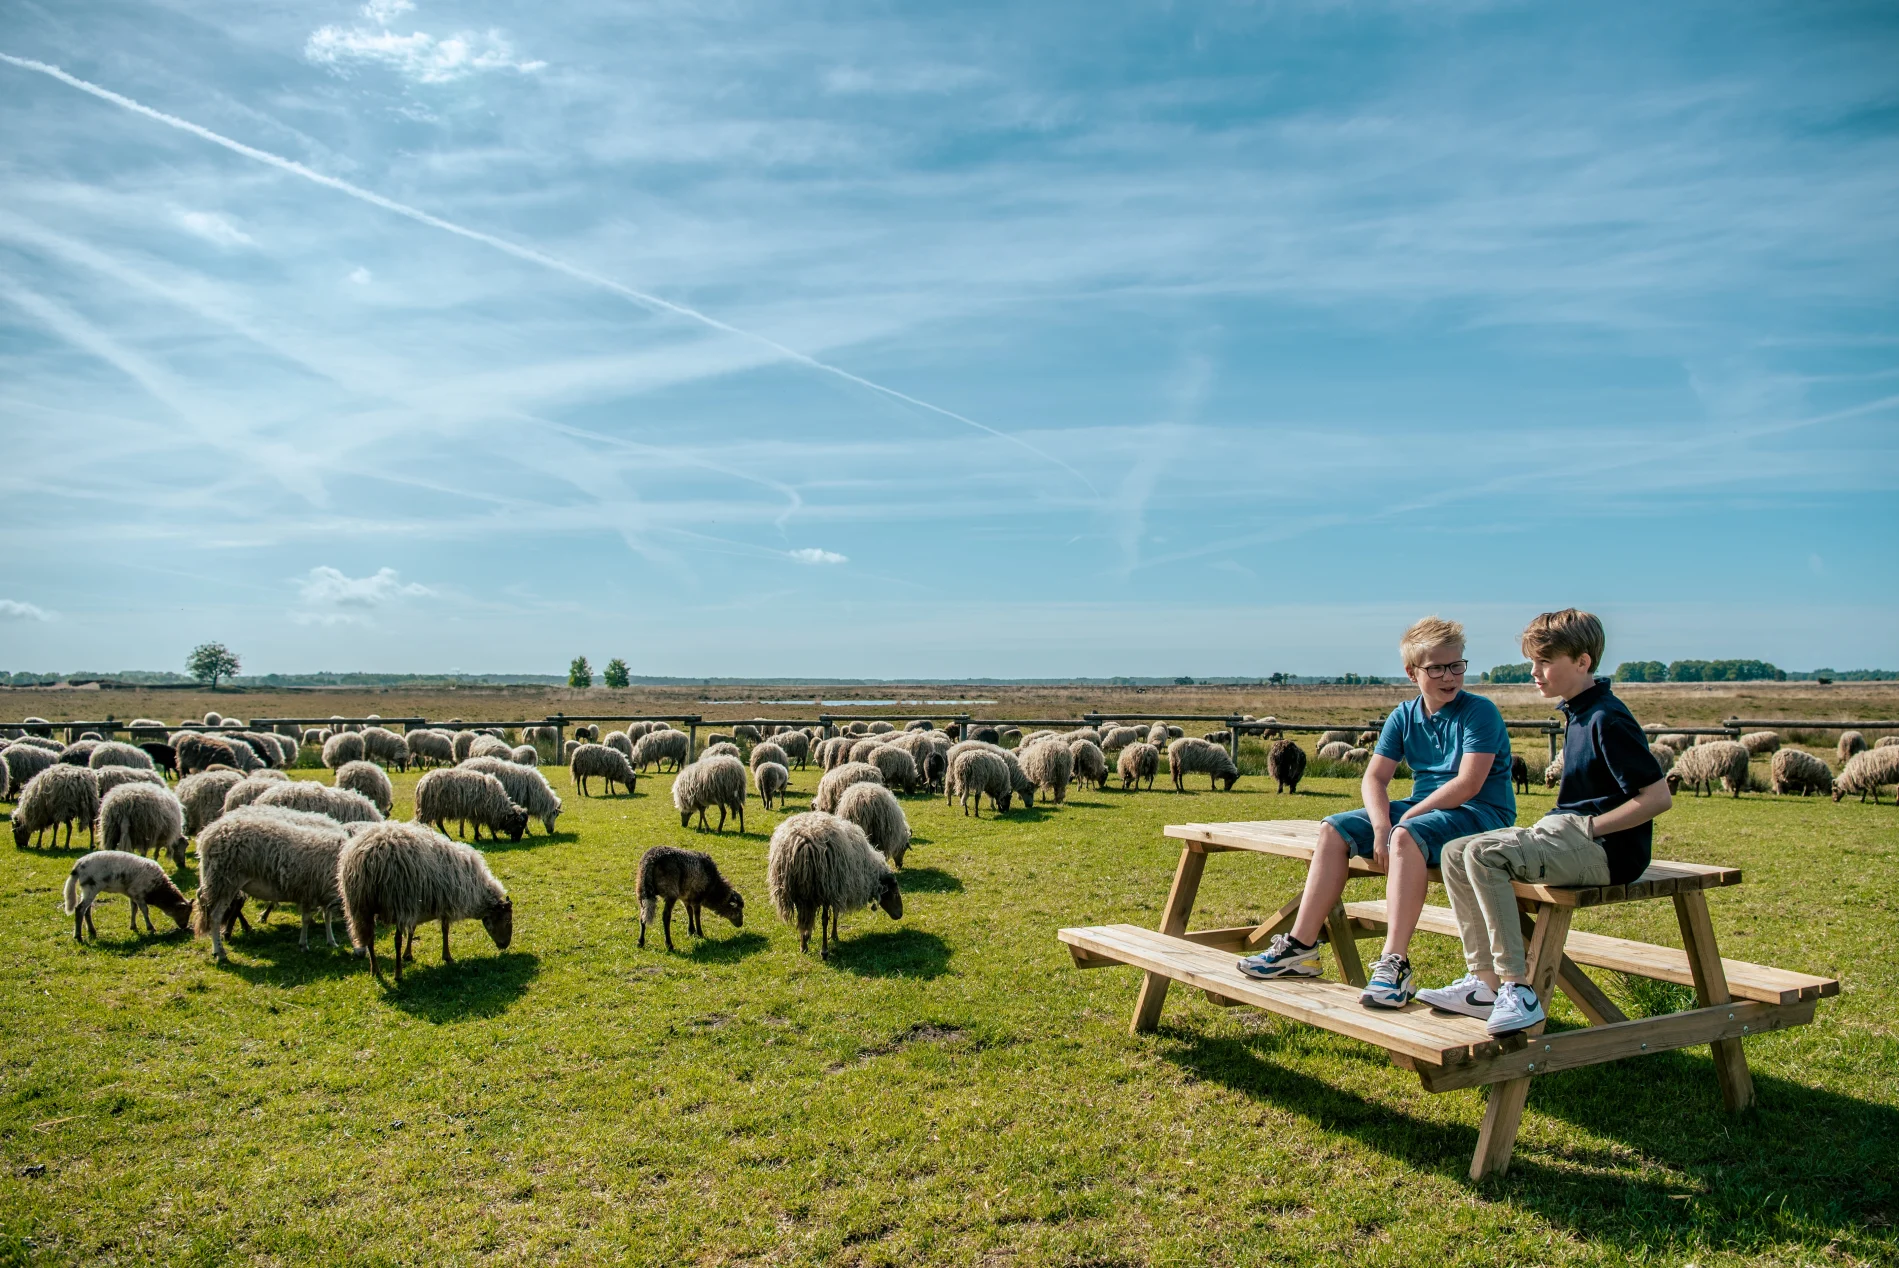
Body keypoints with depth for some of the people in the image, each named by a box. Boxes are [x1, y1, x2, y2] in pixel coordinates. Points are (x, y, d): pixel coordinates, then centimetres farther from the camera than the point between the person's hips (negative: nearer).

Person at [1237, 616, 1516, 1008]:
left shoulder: (1480, 712, -11)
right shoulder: (1404, 717, 6)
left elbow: (1467, 784, -21)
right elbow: (1374, 778, 1)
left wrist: (1403, 820, -18)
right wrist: (1381, 826, -18)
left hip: (1480, 815, -7)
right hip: (1421, 809, 7)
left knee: (1407, 836, -37)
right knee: (1334, 830, -5)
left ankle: (1394, 964, -38)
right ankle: (1301, 946, -6)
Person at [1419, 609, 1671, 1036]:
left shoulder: (1607, 719, -15)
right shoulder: (1579, 713, 15)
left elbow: (1658, 797, -18)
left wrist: (1589, 828, -16)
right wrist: (1550, 826, 11)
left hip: (1604, 849, -10)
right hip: (1569, 834, 10)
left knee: (1484, 854, -27)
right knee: (1455, 853, 0)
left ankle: (1517, 990, -24)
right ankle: (1485, 982, -2)